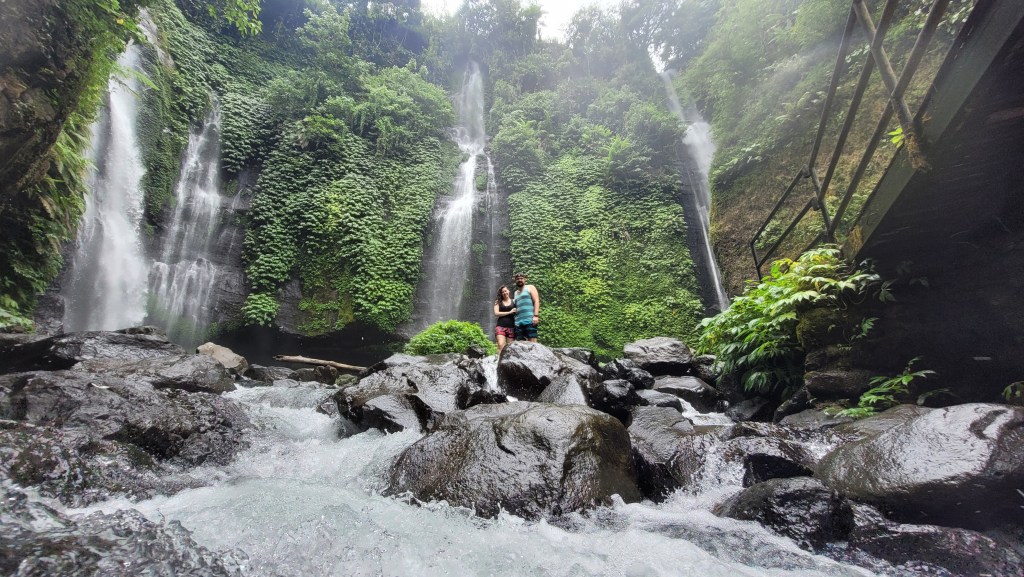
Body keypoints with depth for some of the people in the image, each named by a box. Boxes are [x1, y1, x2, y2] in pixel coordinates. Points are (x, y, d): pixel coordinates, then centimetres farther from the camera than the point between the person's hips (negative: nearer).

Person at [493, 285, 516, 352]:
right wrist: (509, 312, -4)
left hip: (511, 327, 1)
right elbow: (496, 313, 0)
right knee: (501, 345, -17)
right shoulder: (498, 302, 12)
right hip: (500, 326, -1)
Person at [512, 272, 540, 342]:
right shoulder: (515, 293, 27)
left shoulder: (530, 287, 10)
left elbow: (536, 301, -2)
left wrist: (536, 315, -14)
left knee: (532, 341, -12)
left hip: (530, 320, -6)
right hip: (518, 322, 6)